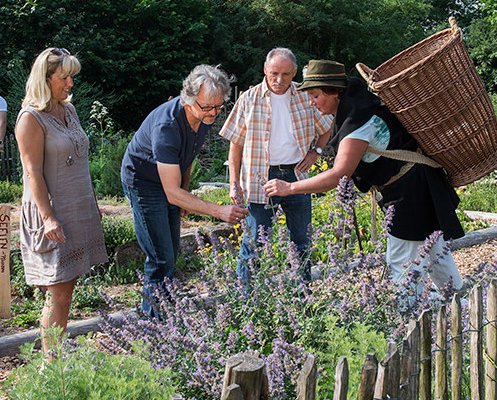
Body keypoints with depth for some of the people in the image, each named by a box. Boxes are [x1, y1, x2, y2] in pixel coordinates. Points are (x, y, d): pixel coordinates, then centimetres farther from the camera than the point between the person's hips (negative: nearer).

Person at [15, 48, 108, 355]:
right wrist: (48, 218, -21)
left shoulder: (69, 110, 12)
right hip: (52, 216, -8)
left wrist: (93, 204, 20)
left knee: (67, 289, 10)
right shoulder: (31, 118, -12)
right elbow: (33, 173, -16)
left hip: (79, 211, 8)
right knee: (58, 293, -5)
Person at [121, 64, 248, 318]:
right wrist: (219, 211, -42)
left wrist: (183, 193, 13)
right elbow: (172, 193, -37)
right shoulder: (167, 126, -38)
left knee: (171, 253, 14)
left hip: (169, 181, 8)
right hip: (143, 181, -8)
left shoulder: (205, 116, -12)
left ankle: (151, 311, 29)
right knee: (162, 259, -12)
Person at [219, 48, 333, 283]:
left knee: (301, 241, 12)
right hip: (260, 178, -3)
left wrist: (316, 151, 5)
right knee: (254, 241, -3)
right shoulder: (249, 99, -2)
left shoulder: (306, 98, 5)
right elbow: (236, 144, 1)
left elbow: (326, 128, 22)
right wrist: (234, 183, -5)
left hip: (297, 176, 3)